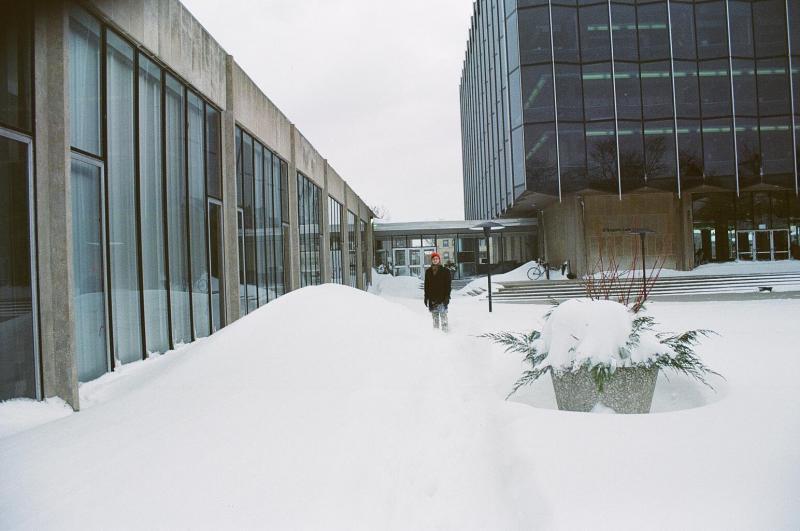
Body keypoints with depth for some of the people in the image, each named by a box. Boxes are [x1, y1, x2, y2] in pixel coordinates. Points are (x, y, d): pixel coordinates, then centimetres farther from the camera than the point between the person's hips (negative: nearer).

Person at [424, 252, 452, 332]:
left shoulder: (445, 271, 0)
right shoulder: (428, 271, 10)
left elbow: (448, 285, -3)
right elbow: (426, 286, 12)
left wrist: (447, 297, -11)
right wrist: (426, 298, 7)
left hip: (442, 298, -3)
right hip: (432, 299, 3)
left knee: (443, 315, -7)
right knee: (435, 317, 8)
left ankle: (444, 330, -4)